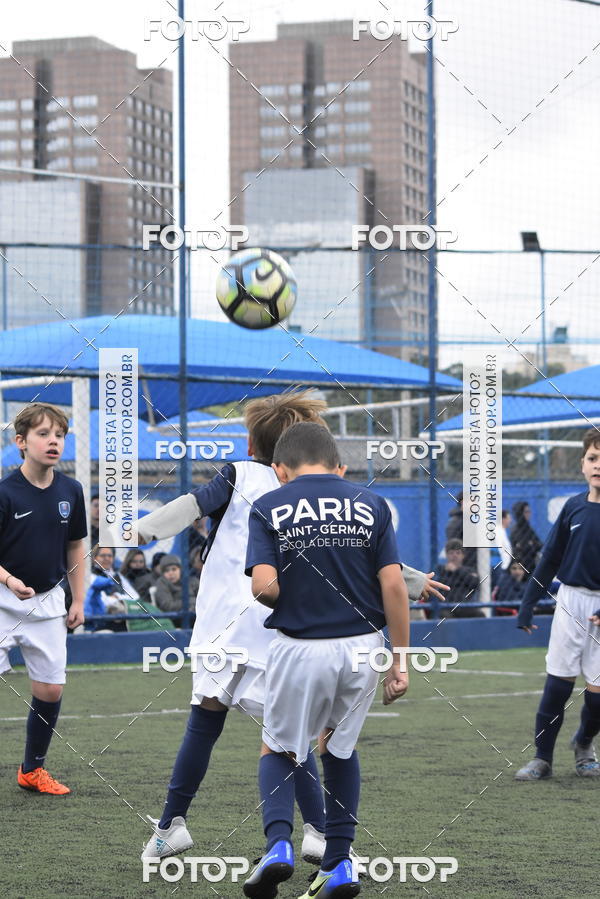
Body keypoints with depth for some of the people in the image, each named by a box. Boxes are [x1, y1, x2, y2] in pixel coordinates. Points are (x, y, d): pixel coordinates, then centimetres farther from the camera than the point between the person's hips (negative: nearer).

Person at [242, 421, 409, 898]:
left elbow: (265, 586, -12)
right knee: (340, 747, 23)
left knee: (279, 750, 18)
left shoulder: (269, 508, 0)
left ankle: (279, 842, -6)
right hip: (363, 645, 2)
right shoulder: (371, 505, 5)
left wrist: (289, 599, 11)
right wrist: (400, 661, 2)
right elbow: (393, 584, -2)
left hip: (300, 648, -2)